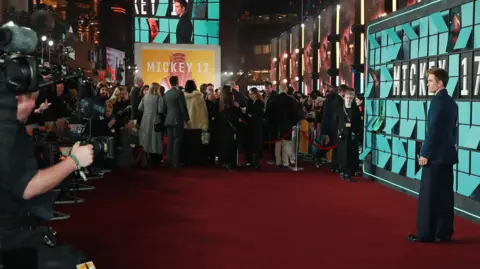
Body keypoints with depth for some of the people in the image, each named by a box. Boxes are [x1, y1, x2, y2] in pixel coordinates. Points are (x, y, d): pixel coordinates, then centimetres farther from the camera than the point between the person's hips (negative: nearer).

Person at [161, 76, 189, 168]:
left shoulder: (166, 94, 9)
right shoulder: (179, 93, -10)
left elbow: (163, 109, 12)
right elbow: (183, 107, -12)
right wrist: (186, 118, -1)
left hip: (168, 121, 6)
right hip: (178, 120, -6)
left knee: (170, 141, 8)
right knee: (177, 141, -4)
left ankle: (170, 162, 10)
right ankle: (176, 163, -5)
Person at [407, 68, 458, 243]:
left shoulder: (438, 100, -14)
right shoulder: (452, 102, 14)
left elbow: (433, 129, -19)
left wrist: (425, 153, -16)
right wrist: (450, 148, 20)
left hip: (435, 155, -9)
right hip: (447, 154, 9)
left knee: (428, 196, -4)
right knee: (444, 195, 10)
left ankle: (426, 234, -1)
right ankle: (445, 233, 14)